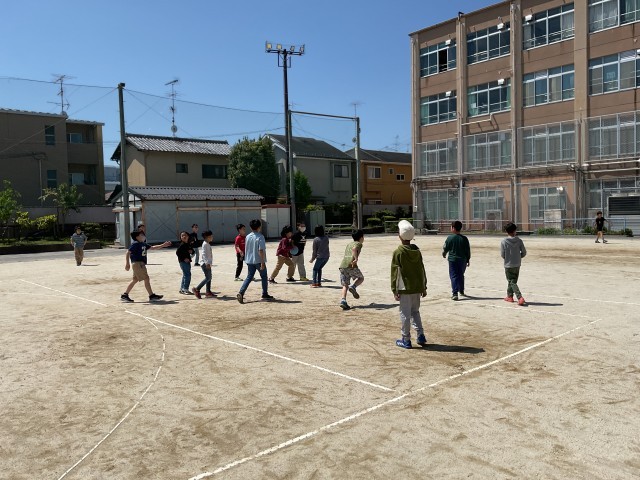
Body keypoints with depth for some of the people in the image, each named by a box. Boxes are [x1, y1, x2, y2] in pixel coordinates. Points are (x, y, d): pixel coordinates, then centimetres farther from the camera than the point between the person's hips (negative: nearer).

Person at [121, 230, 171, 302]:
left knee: (135, 280, 12)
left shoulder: (144, 244, 16)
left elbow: (153, 248, 26)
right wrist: (127, 263, -20)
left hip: (141, 264, 10)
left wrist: (163, 245, 23)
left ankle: (124, 295, 17)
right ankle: (152, 296, -4)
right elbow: (128, 253, -14)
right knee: (146, 278, -8)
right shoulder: (135, 244, -11)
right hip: (137, 263, -10)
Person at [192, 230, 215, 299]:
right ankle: (196, 289, -6)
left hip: (208, 264, 10)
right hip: (205, 264, -10)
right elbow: (204, 254, -22)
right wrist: (207, 263, -29)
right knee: (207, 278, -12)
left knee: (209, 278, 10)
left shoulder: (208, 244, 16)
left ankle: (208, 292, 14)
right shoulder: (205, 244, -14)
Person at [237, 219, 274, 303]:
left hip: (249, 261, 5)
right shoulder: (260, 237, -14)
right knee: (264, 277, 13)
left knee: (249, 277, 7)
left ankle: (241, 293, -11)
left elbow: (246, 249, 14)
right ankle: (265, 294, 19)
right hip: (258, 261, -5)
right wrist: (263, 262, -19)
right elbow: (261, 250, -20)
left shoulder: (248, 237, 6)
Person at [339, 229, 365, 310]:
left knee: (345, 285, 8)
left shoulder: (349, 243, 28)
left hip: (342, 266, 6)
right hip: (351, 266, -6)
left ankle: (343, 301, -9)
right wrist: (356, 259, -22)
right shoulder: (358, 244, 6)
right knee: (361, 278, 18)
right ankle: (353, 286, -9)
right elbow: (354, 249, -16)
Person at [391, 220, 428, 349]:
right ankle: (420, 336, 17)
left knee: (405, 314, 3)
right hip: (417, 288, 5)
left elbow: (395, 272, -11)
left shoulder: (398, 252, -12)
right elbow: (422, 270, 10)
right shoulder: (417, 251, 5)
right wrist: (424, 287, 18)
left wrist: (394, 290, -6)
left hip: (405, 289, -5)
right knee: (415, 311, 20)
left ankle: (406, 340, 9)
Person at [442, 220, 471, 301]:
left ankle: (455, 293, -13)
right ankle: (461, 291, 35)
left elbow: (445, 248, 1)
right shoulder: (464, 239, -1)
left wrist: (444, 254, 22)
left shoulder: (450, 238, -9)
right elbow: (468, 250, 3)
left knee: (454, 276, -2)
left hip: (453, 260, -3)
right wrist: (468, 260, 14)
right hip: (463, 260, 3)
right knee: (461, 276, 20)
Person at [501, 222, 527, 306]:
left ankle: (520, 298, -15)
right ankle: (509, 296, 31)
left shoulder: (503, 241, -12)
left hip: (508, 265, -4)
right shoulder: (519, 240, -5)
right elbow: (524, 252, -1)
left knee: (512, 282, 1)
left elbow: (502, 255, -7)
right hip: (517, 265, 4)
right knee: (513, 281, 20)